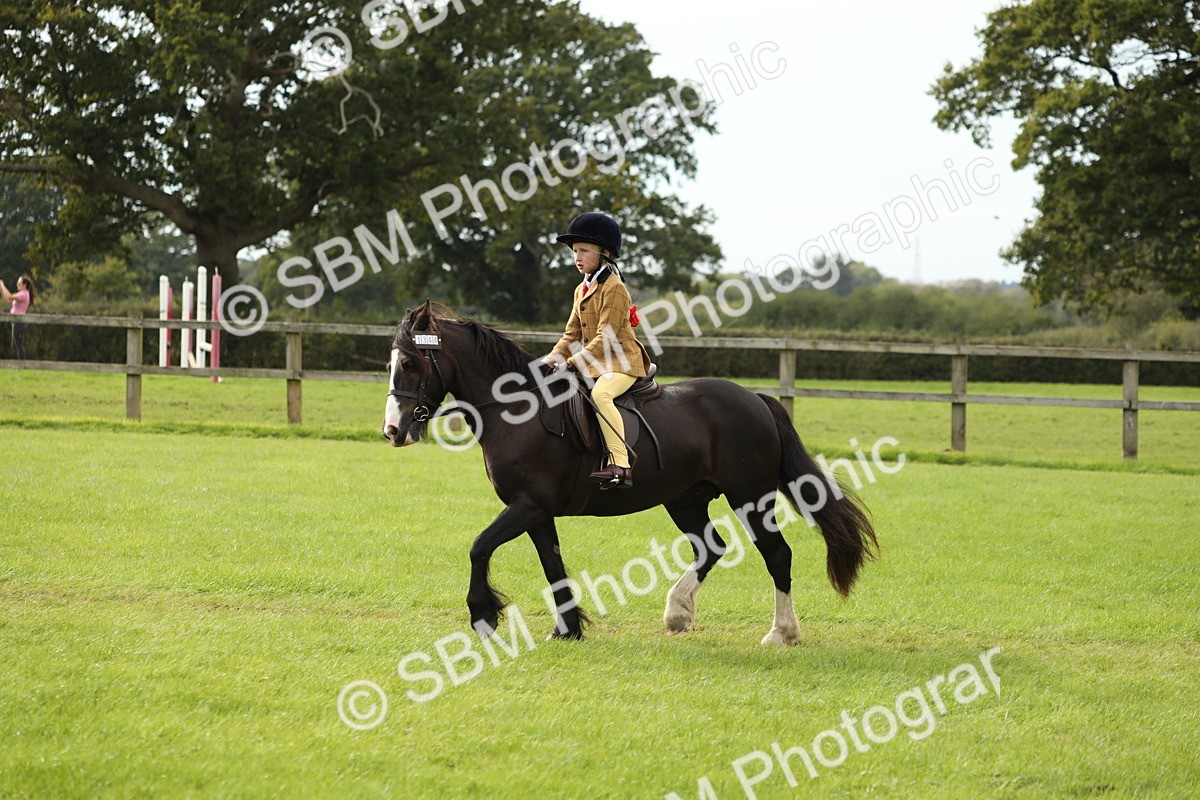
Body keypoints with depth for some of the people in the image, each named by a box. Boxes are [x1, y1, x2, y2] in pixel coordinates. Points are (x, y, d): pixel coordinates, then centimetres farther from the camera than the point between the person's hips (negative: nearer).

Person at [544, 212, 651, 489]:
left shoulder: (614, 288, -13)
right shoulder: (582, 290, 16)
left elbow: (606, 337, -19)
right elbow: (573, 334, 18)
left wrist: (574, 362, -24)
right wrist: (553, 358, 1)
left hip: (622, 363, -10)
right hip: (593, 365, 10)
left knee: (600, 394, -35)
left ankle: (620, 466, -43)